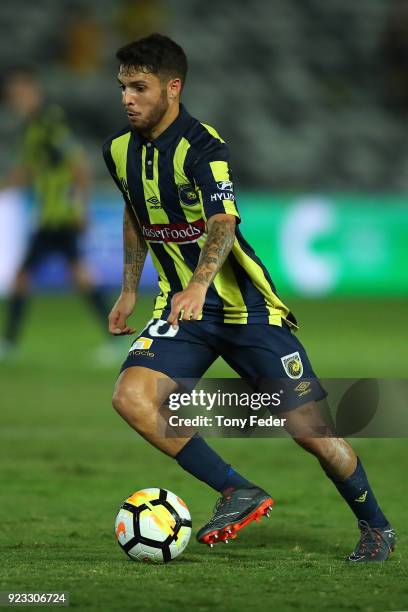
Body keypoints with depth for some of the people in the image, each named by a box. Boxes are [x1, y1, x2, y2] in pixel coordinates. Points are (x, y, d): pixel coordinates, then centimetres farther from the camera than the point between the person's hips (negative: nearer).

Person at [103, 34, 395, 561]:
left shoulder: (202, 146, -19)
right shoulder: (119, 150, 3)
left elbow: (222, 223, -35)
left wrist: (199, 285, -52)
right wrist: (129, 290, 22)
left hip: (246, 305, -6)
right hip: (181, 306, 6)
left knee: (308, 427, -8)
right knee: (130, 398, -21)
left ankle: (375, 527, 17)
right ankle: (238, 494, -10)